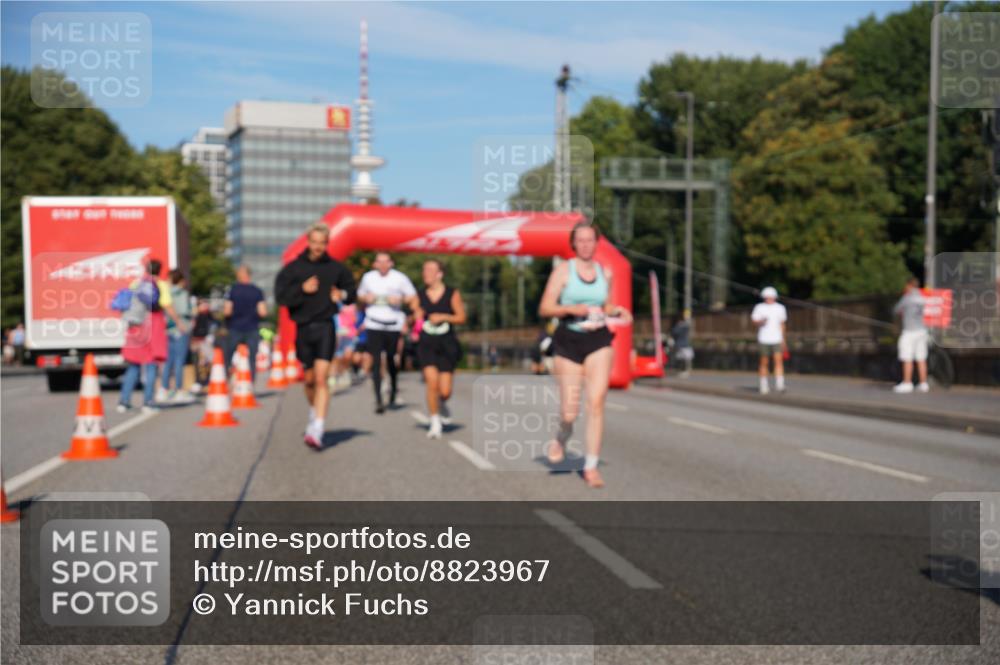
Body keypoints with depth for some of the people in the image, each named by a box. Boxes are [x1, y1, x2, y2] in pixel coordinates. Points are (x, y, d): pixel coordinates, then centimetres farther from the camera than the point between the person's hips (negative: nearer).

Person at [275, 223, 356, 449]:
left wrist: (342, 294, -4)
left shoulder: (336, 268, 4)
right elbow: (281, 296, -5)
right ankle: (314, 414, 42)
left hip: (325, 327, -2)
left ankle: (317, 430, -19)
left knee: (321, 378, -14)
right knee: (309, 379, 15)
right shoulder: (293, 268, 2)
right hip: (303, 328, 2)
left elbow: (350, 289, 17)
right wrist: (302, 289, -18)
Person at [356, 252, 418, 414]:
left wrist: (399, 299, -12)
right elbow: (360, 296, 21)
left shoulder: (400, 278, 2)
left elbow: (412, 297, 7)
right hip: (373, 325, 1)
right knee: (376, 361, -8)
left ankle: (393, 391, 34)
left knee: (391, 360, 7)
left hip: (393, 325, -1)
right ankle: (378, 400, -10)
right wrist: (366, 298, -1)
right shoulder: (368, 277, 9)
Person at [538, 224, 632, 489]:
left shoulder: (606, 273, 10)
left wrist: (618, 311, 2)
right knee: (570, 412, -1)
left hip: (598, 340, 2)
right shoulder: (563, 270, -2)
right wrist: (572, 309, -22)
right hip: (569, 340, -2)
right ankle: (561, 438, 35)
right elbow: (545, 308, -6)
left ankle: (591, 466, -2)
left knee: (596, 402, -11)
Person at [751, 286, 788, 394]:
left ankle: (779, 385, -16)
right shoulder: (759, 307, 1)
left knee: (779, 361, -13)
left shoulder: (780, 308, 9)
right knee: (764, 363, 4)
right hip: (763, 340, -1)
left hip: (777, 340, 1)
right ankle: (764, 386, 15)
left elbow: (782, 324, 16)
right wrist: (761, 321, -23)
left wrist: (783, 340, 16)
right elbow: (754, 321, 0)